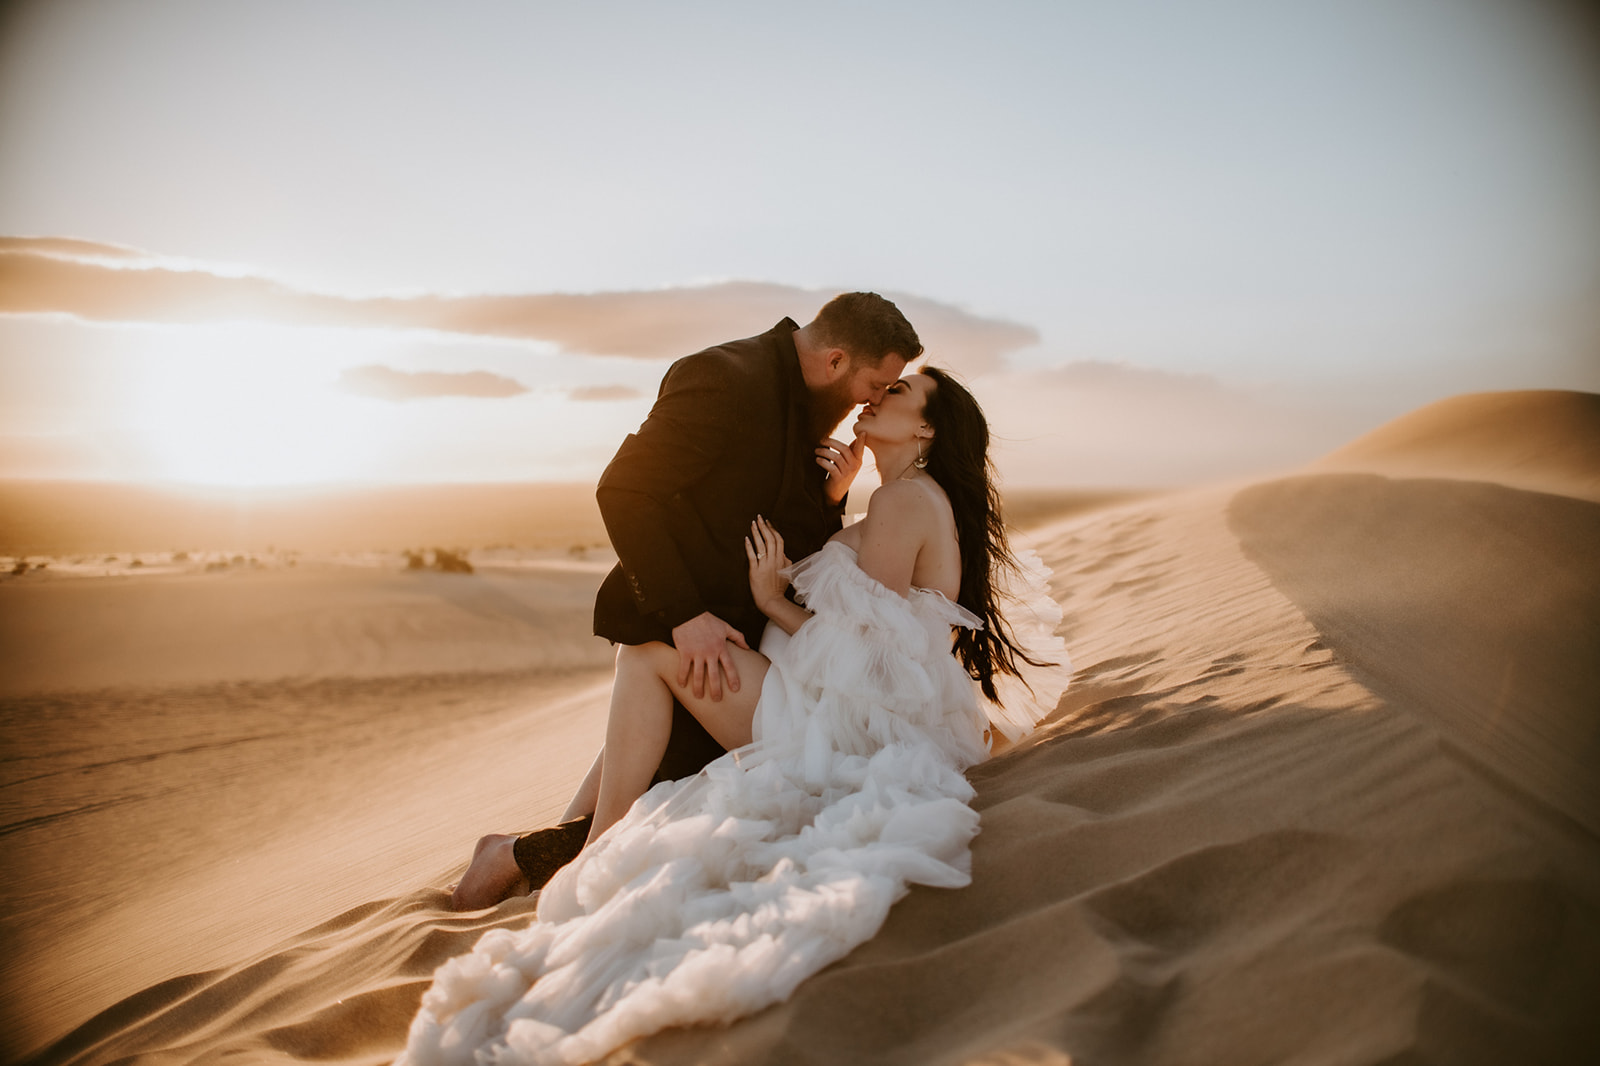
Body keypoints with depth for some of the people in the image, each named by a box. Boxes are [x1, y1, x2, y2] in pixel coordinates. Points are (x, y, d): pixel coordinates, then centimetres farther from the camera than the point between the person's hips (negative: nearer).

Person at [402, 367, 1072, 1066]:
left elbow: (864, 646, -15)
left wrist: (772, 601, -4)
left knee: (653, 650, -12)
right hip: (862, 720, 11)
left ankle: (599, 857, -8)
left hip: (854, 729, -11)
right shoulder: (929, 501, 19)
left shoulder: (906, 499, -12)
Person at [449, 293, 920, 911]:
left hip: (741, 626, 9)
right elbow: (623, 492, -25)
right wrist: (685, 615, -28)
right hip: (674, 630, -9)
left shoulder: (806, 403, 7)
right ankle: (520, 857, 13)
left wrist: (830, 496, -8)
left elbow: (801, 541, 13)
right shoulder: (724, 378, -22)